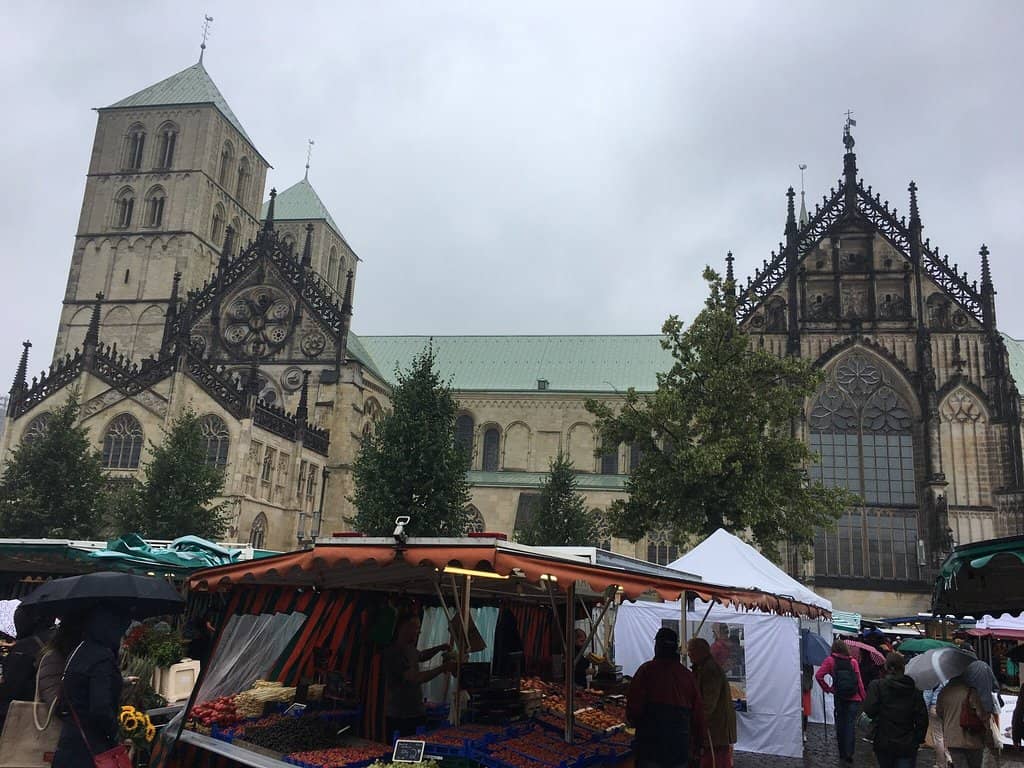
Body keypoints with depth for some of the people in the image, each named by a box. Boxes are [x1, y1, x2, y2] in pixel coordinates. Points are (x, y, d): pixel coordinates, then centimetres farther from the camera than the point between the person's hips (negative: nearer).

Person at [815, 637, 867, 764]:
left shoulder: (830, 660, -3)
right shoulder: (853, 661, 0)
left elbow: (819, 675, -13)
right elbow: (859, 681, -2)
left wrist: (828, 689, -1)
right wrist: (863, 698, 6)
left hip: (839, 698, 0)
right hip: (854, 698, 0)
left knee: (840, 724, 12)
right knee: (850, 724, 3)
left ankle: (842, 753, 20)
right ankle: (849, 752, -8)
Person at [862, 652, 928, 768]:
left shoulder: (877, 685, -9)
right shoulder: (914, 689, -1)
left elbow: (869, 710, -16)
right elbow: (922, 718, -2)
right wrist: (918, 739, 9)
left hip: (884, 743, -1)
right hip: (908, 745, 1)